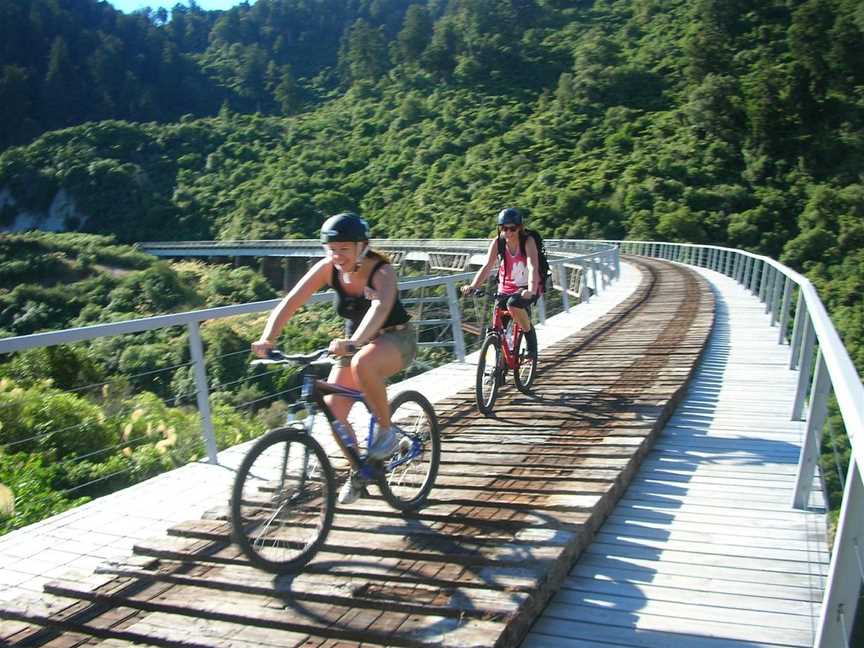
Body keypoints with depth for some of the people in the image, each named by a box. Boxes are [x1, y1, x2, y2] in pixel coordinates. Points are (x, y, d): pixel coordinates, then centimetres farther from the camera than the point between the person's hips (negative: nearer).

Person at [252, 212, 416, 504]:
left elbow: (380, 307, -46)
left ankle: (385, 429, -14)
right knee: (333, 412, -9)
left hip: (396, 338, -5)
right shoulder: (327, 268, -14)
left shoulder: (382, 271, -26)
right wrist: (267, 339, -38)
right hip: (356, 341, 5)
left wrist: (353, 343, -64)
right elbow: (290, 302, -22)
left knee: (362, 364, -40)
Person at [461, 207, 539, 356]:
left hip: (526, 289, -4)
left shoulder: (528, 241, -18)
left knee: (513, 304, -35)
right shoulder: (497, 242, -9)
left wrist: (531, 290, -48)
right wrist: (473, 286, -34)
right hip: (506, 289, 4)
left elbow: (533, 267, -31)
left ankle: (531, 340, -12)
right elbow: (487, 266, -17)